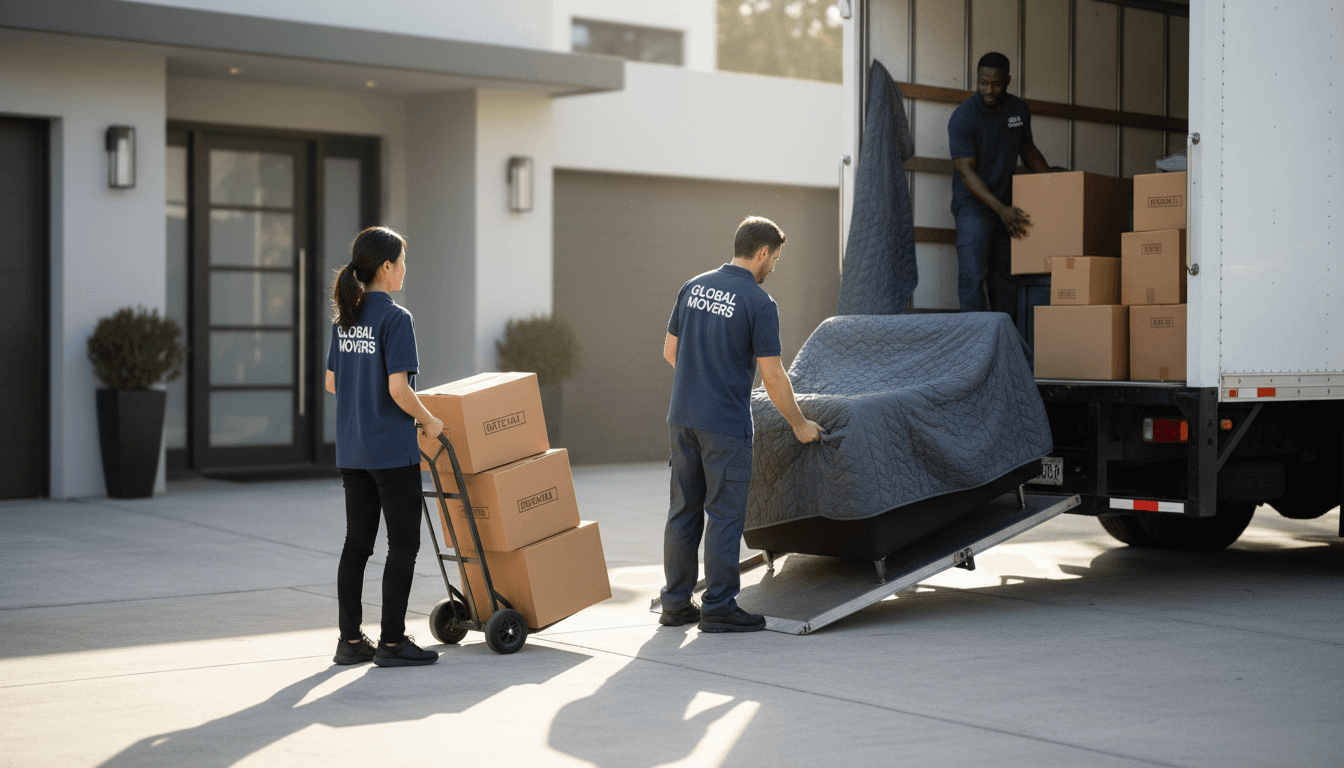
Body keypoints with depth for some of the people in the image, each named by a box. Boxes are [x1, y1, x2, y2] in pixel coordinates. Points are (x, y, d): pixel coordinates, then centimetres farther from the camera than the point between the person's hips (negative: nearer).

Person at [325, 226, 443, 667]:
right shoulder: (395, 318, -14)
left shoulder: (344, 319, 8)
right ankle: (392, 643, 4)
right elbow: (398, 389, -20)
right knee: (403, 545, 2)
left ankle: (351, 640, 16)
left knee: (357, 543, 12)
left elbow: (332, 382, 14)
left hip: (351, 449, 7)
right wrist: (429, 421, -5)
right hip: (392, 449, -7)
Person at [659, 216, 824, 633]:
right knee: (725, 515, 1)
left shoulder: (693, 287, 7)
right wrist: (800, 425, 2)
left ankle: (676, 604, 17)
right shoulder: (759, 303, -11)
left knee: (684, 510, 12)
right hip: (725, 425, -6)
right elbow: (773, 378, -11)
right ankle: (719, 608, 4)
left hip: (682, 417, 7)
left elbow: (670, 352, 14)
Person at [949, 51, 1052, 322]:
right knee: (973, 275, -13)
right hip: (974, 205, -5)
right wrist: (1001, 209, -29)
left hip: (1007, 204, 5)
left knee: (1006, 276, 5)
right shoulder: (963, 117, -16)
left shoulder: (1019, 110, 4)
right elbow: (966, 171, -21)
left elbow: (1028, 150, 20)